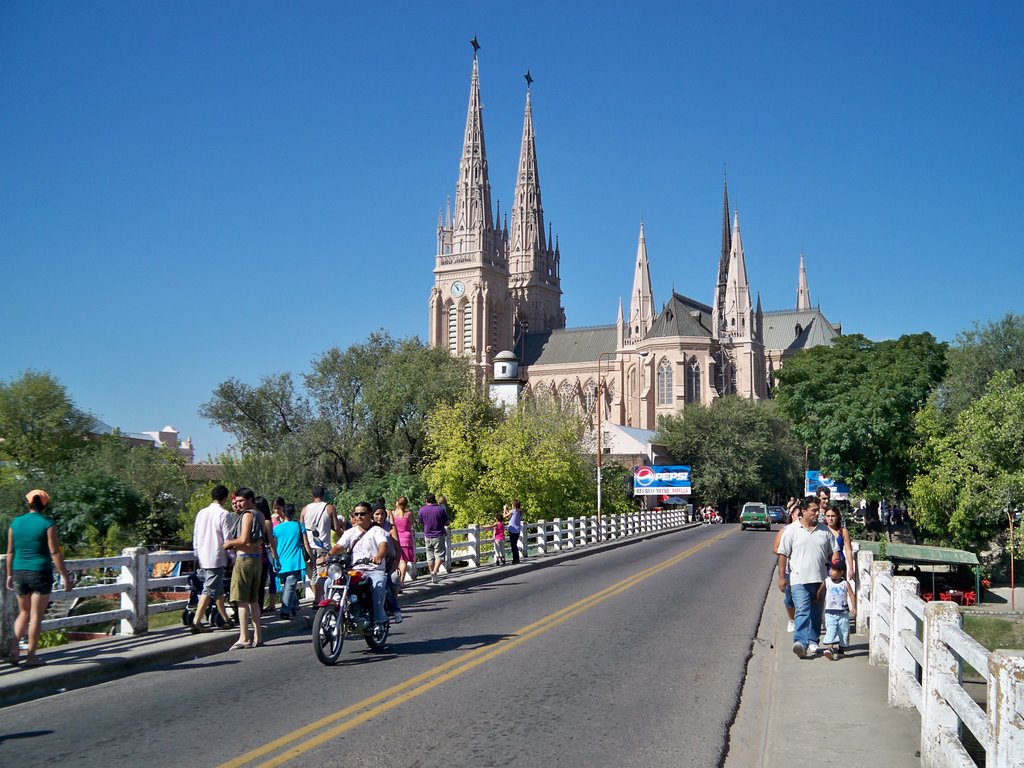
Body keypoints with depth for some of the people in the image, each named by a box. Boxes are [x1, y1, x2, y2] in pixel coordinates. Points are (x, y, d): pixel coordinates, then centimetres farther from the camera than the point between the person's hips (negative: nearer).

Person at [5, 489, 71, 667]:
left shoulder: (16, 522, 3)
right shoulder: (47, 524, -10)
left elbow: (10, 552, 7)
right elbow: (55, 553, -13)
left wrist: (9, 575, 18)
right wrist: (65, 577, -9)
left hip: (19, 573, 4)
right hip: (41, 573, -4)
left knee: (24, 613, 20)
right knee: (36, 616, 5)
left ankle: (14, 649, 5)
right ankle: (31, 656, 10)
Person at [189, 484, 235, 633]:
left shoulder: (201, 513, 10)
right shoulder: (224, 514, -10)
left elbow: (195, 537, 14)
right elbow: (227, 538, -12)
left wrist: (197, 556, 21)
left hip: (203, 559, 7)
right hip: (216, 559, -7)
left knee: (218, 590, 17)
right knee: (209, 591, -6)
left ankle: (225, 619, 26)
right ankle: (196, 622, -13)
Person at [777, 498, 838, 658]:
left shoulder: (824, 530, 11)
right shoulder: (792, 530, 0)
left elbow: (833, 554, 15)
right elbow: (783, 554, 0)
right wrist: (781, 577, -3)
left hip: (820, 579, 4)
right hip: (799, 579, -4)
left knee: (816, 613, 11)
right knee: (802, 611, -16)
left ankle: (812, 642, 20)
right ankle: (800, 642, -24)